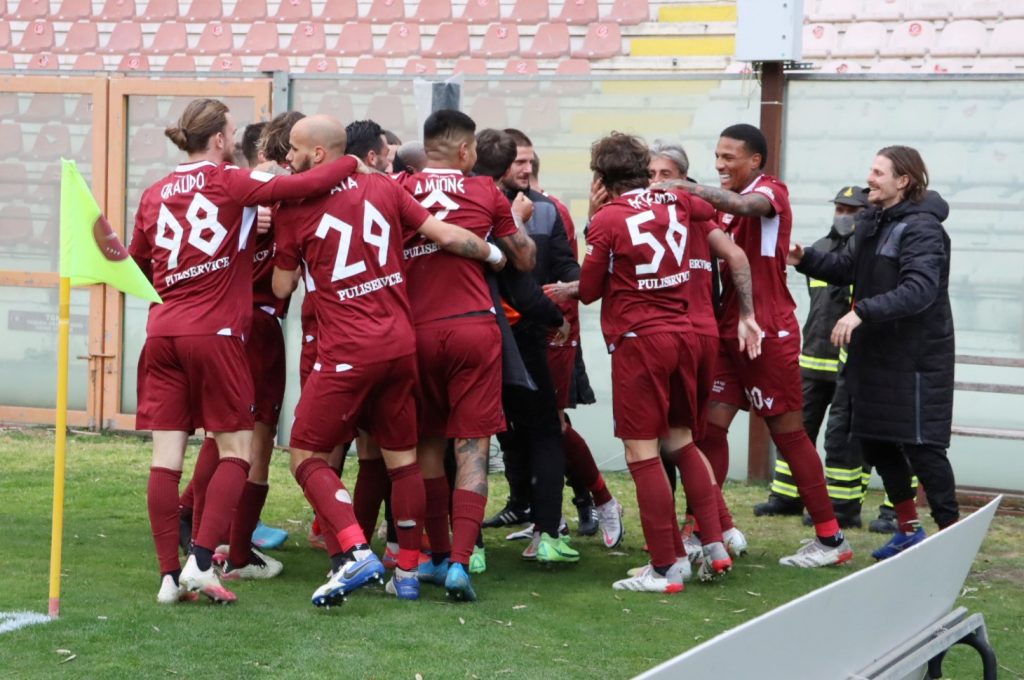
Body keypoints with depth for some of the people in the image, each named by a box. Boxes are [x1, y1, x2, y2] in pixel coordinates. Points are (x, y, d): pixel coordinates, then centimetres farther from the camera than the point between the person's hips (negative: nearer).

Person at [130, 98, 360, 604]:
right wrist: (352, 164, 1)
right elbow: (305, 186, -14)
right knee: (237, 451, 4)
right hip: (215, 333, -5)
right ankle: (201, 561, -8)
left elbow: (138, 264, 23)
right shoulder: (231, 182, -3)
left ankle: (170, 575, 1)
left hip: (162, 332, 5)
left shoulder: (154, 195, 13)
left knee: (166, 457, 3)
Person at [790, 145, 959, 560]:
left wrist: (862, 312, -35)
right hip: (877, 353, 9)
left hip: (917, 358, -9)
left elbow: (918, 289, -28)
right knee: (875, 440, 14)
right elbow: (849, 268, 19)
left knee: (921, 444, -6)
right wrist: (806, 260, 3)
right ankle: (908, 529, 28)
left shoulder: (922, 229, -17)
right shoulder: (874, 222, 11)